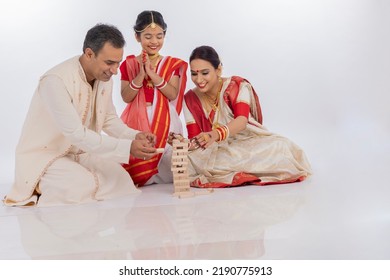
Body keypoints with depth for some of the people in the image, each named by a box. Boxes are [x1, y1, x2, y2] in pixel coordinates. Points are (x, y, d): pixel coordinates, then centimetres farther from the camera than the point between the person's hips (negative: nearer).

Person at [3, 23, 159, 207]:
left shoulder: (104, 77, -4)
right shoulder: (56, 81, -28)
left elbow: (109, 119, 8)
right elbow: (75, 134, -31)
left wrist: (135, 136, -13)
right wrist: (127, 147, -34)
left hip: (80, 152, 7)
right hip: (43, 156, -6)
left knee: (119, 177, -15)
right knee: (82, 185, -30)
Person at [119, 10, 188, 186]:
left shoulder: (173, 64, 7)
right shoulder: (129, 64, 7)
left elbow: (173, 95, -6)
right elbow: (126, 97, -2)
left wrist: (152, 73, -16)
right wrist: (141, 75, -16)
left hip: (164, 123, 0)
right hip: (137, 123, 0)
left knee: (166, 170, -9)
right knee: (137, 169, -8)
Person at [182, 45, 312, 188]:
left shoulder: (237, 86, -9)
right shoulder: (190, 99, 0)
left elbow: (242, 121, -26)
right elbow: (194, 137, -6)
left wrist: (216, 135, -48)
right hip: (217, 150, 2)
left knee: (280, 146, -33)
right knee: (188, 159, -32)